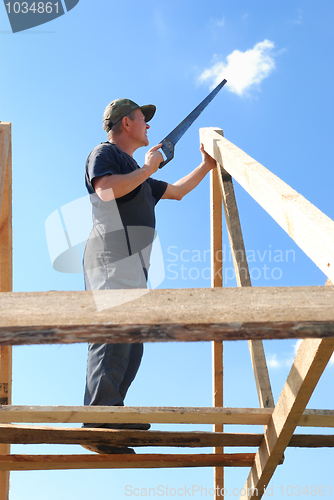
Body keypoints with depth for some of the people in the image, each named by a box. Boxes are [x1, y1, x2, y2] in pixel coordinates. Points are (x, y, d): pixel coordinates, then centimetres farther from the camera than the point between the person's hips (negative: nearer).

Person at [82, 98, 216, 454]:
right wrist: (147, 169, -5)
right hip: (113, 259, -10)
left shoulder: (135, 173, 32)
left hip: (131, 267, 10)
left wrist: (206, 167, 41)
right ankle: (99, 421, -23)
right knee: (114, 331, -19)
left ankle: (112, 417, 3)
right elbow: (107, 189, -16)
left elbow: (176, 192, 42)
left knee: (131, 344, 4)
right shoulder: (104, 154, 5)